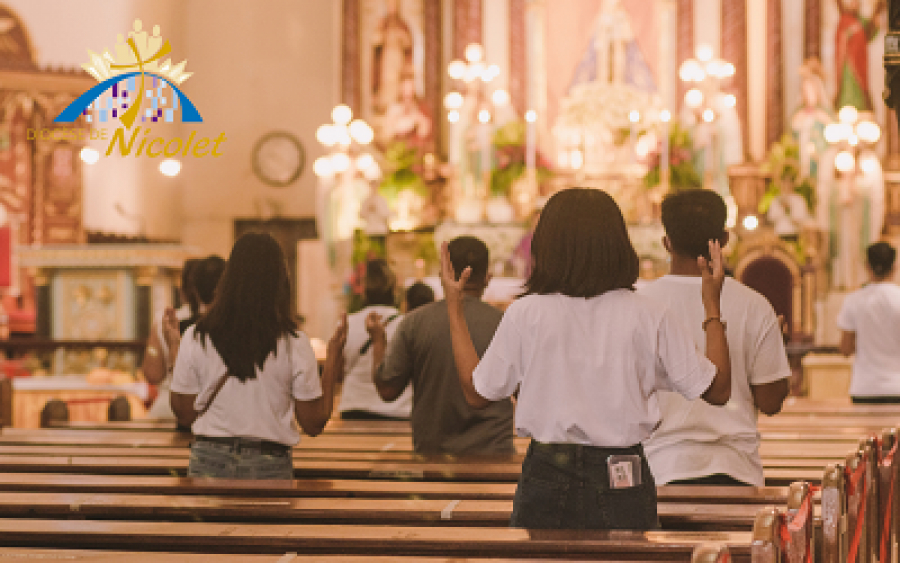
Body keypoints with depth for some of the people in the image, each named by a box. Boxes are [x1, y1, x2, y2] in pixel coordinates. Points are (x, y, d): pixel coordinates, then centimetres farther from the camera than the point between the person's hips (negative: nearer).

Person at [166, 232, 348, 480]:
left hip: (209, 461, 2)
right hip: (269, 467, -2)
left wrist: (175, 349, 15)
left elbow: (185, 414, 6)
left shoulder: (196, 338, -4)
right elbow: (313, 424, -2)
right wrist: (333, 361, 7)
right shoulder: (294, 344, -9)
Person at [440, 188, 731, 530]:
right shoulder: (649, 317, -4)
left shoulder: (526, 314, -6)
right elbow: (717, 391, 3)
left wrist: (454, 309, 14)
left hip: (547, 478, 0)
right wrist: (712, 304, 12)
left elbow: (477, 395, 5)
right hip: (625, 481, 0)